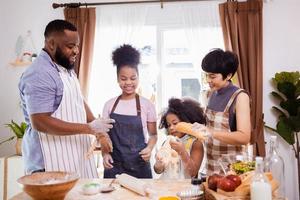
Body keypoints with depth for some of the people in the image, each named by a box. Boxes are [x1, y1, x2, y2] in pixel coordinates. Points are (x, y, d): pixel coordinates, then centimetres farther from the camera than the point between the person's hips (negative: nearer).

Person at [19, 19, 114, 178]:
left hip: (75, 155, 9)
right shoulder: (39, 75, -19)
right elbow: (40, 122, -25)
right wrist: (88, 128, -23)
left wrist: (98, 130, 6)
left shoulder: (66, 69, 12)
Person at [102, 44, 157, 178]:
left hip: (139, 166, -1)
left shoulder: (146, 104, -3)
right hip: (114, 166, 1)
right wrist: (105, 154, -6)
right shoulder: (109, 105, 2)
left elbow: (153, 134, 5)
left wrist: (149, 148, -13)